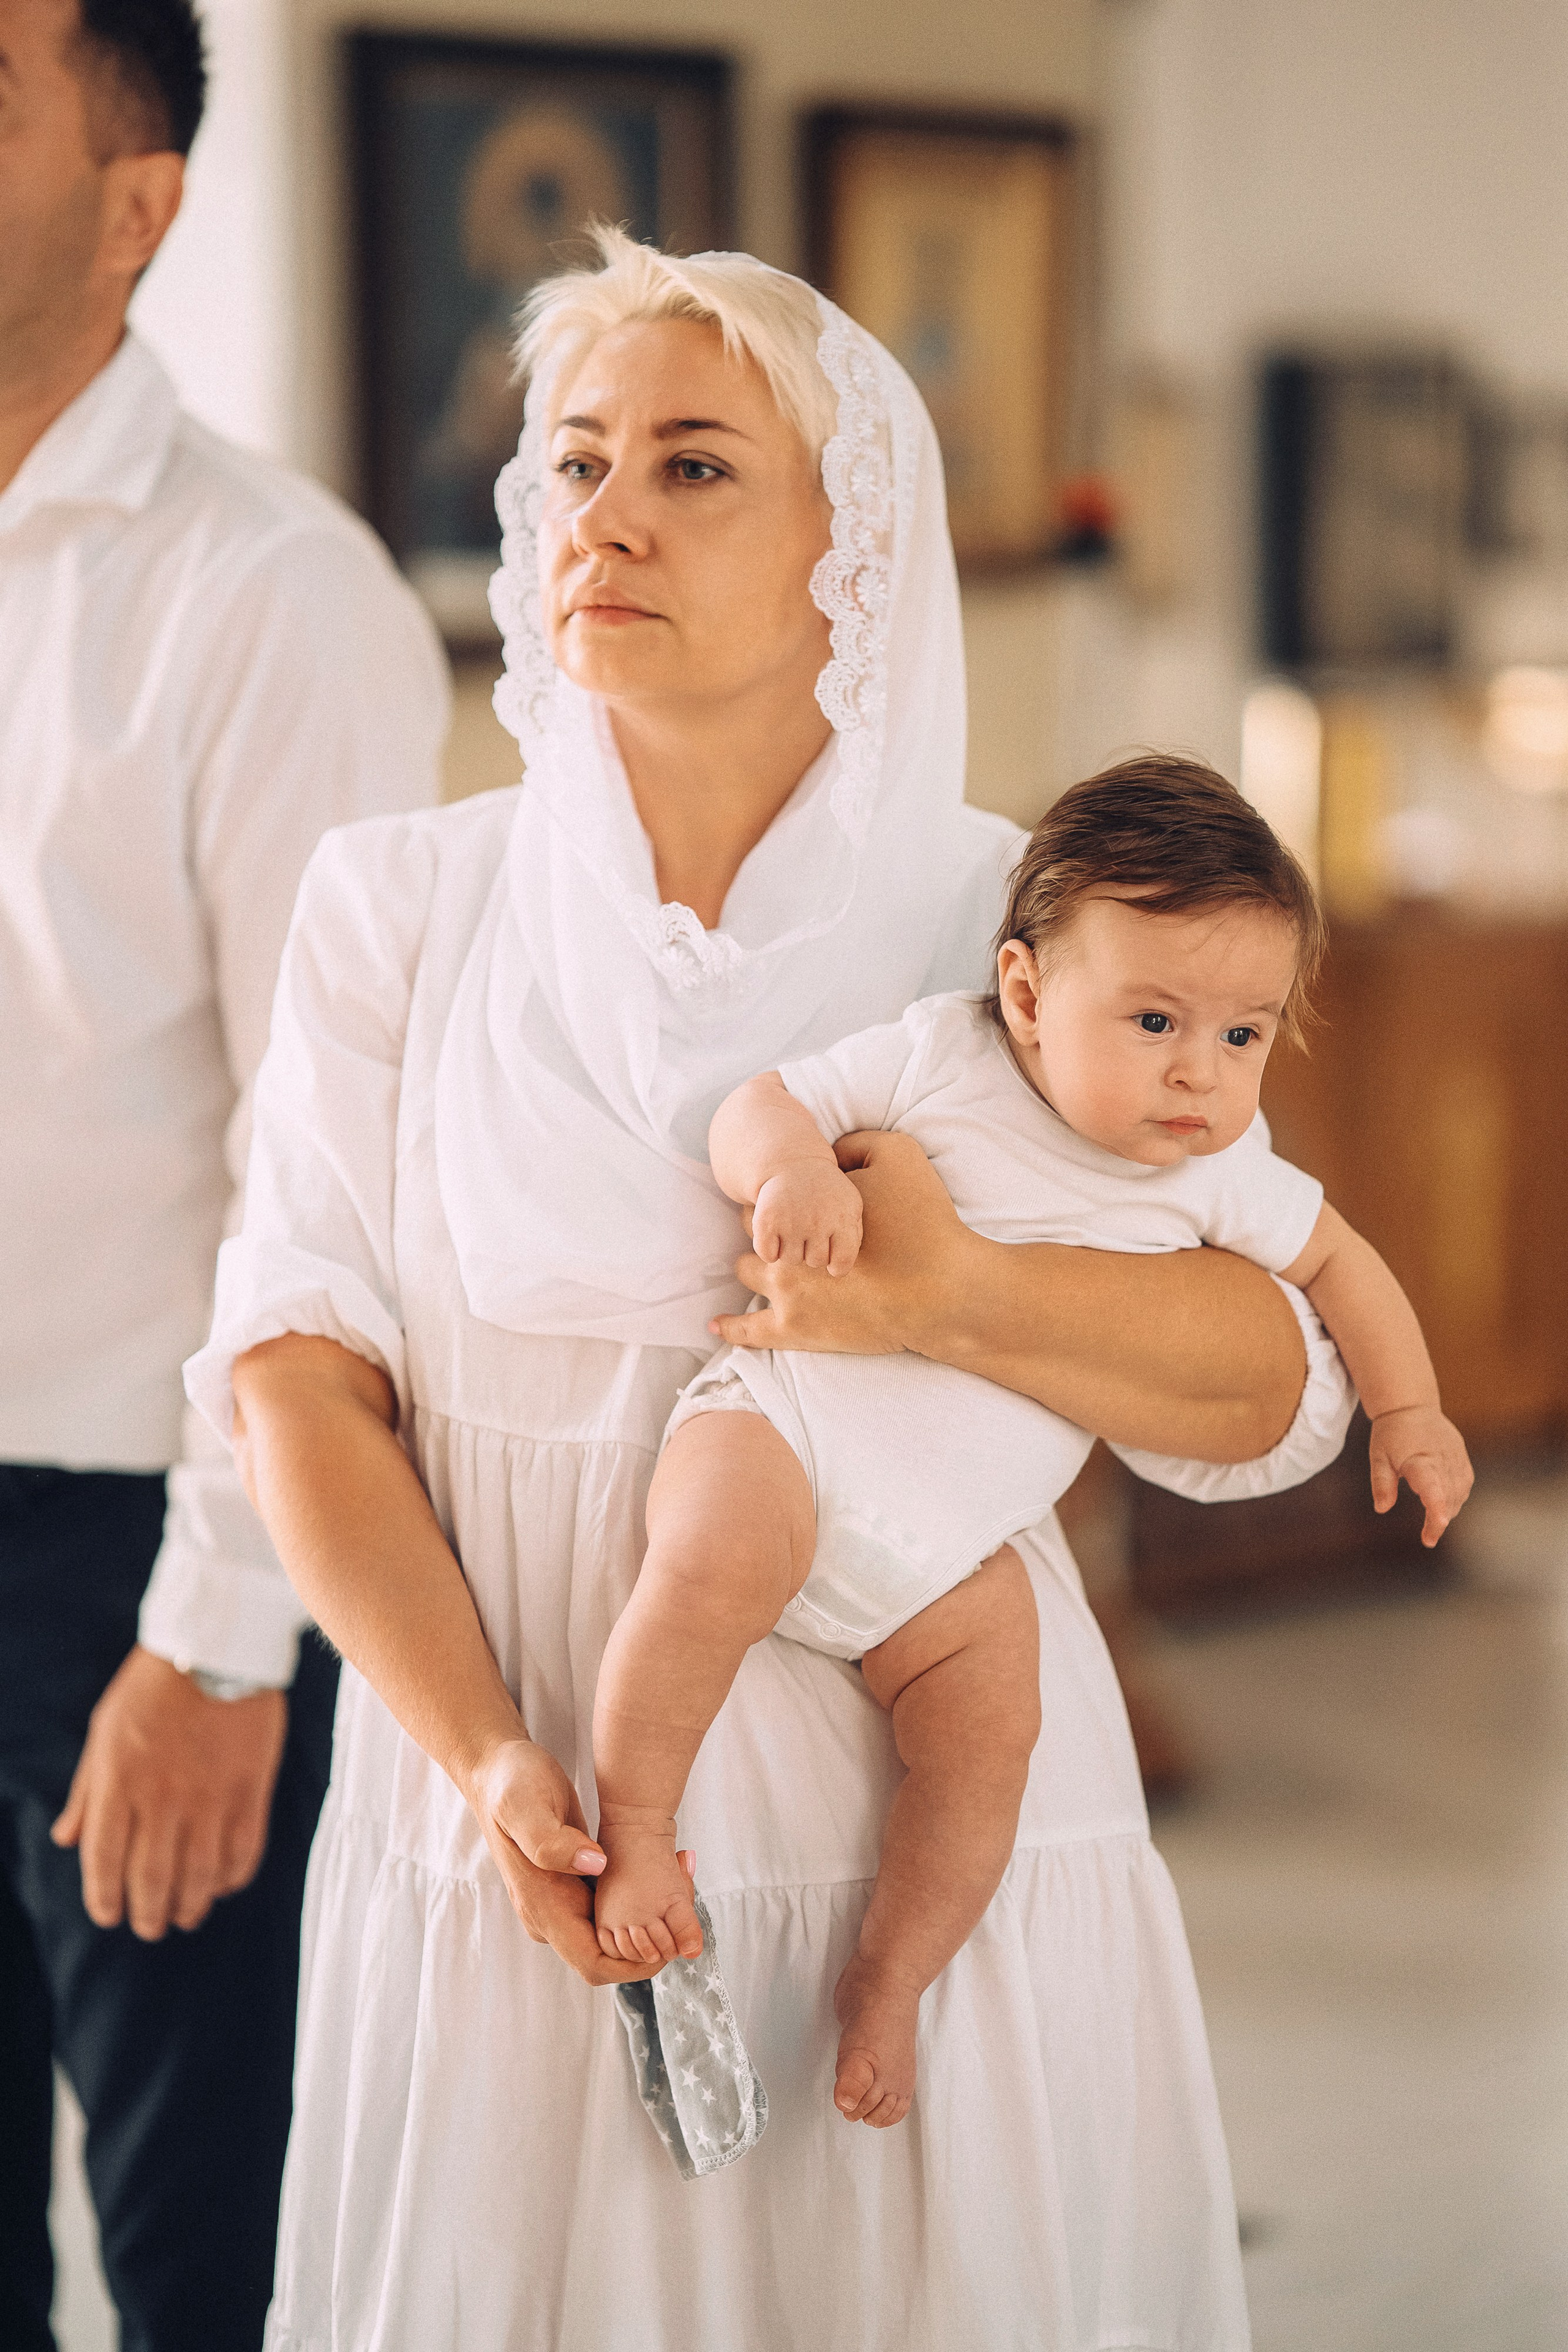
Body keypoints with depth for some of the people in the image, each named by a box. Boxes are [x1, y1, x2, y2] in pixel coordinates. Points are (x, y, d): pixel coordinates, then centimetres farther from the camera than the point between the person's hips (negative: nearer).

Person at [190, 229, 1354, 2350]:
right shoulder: (400, 909, 3)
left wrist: (958, 1300, -23)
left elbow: (1280, 1383, -5)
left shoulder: (1010, 919, 1)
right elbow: (299, 1371, -2)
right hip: (520, 1851, 0)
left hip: (928, 1821, 0)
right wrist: (487, 1760, -15)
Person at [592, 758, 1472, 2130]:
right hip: (790, 1415, -4)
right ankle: (633, 1832, -14)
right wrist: (790, 1164, -29)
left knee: (990, 1738, -13)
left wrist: (1407, 1409, 20)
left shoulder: (1220, 1176, 2)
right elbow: (755, 1109, -7)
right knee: (722, 1560, -34)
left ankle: (885, 1988, 10)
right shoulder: (937, 1060, -9)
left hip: (954, 1543, 4)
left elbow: (1336, 1259, 19)